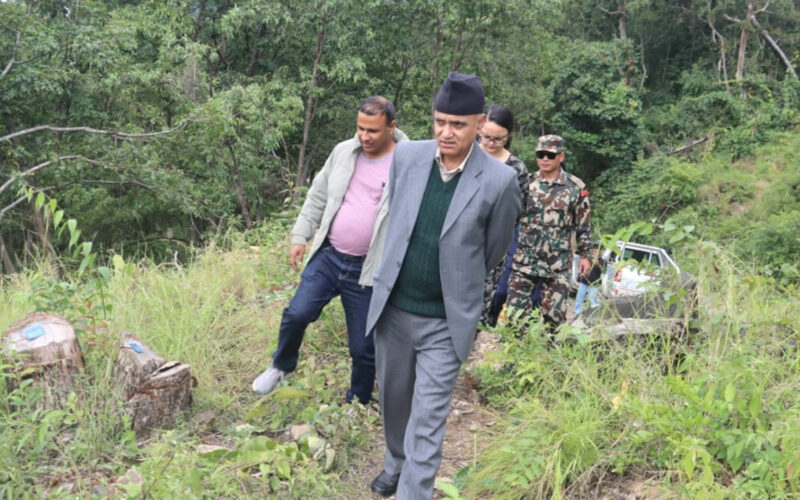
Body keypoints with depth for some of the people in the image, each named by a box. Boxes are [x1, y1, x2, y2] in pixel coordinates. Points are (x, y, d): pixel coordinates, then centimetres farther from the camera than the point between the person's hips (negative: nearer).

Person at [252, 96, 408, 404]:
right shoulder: (343, 152, 5)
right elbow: (318, 197, 14)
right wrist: (300, 236, 10)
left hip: (368, 271, -3)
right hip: (328, 256, 4)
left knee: (363, 347, 7)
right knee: (297, 314, -6)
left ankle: (358, 404, 31)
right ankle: (281, 366, 25)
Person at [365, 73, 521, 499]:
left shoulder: (499, 181, -16)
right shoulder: (406, 155, -6)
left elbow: (493, 249, 0)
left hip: (446, 321, -4)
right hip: (393, 307, 4)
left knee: (428, 421, 0)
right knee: (393, 399, 22)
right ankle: (396, 463, 48)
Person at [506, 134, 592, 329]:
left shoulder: (576, 187, 0)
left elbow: (584, 225, 4)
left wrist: (584, 255, 3)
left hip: (557, 265, -1)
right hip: (524, 260, 1)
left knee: (554, 315, 5)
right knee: (516, 312, 1)